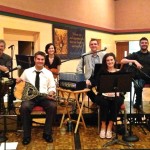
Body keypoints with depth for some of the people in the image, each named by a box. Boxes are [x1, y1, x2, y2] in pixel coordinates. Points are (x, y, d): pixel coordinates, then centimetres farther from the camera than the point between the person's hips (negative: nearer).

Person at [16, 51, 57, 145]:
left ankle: (47, 133, -13)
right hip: (29, 96, 0)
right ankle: (27, 135, -17)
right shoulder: (27, 71, 11)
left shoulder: (48, 73, 10)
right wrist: (18, 81, -5)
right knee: (24, 107, -34)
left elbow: (52, 87, 9)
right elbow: (20, 84, 18)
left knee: (53, 106, -31)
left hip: (44, 97, 1)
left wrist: (51, 93, -13)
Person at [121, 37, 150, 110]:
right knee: (138, 86, -34)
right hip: (139, 77, -3)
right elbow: (122, 61, -5)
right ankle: (138, 103, -6)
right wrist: (134, 61, -18)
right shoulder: (135, 54, 7)